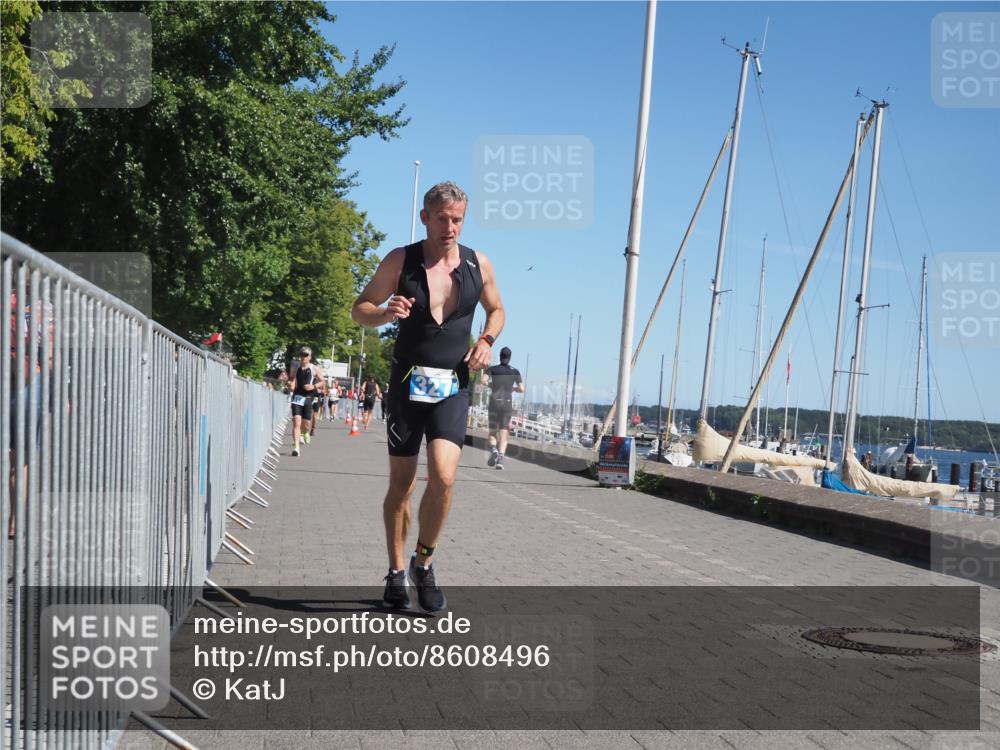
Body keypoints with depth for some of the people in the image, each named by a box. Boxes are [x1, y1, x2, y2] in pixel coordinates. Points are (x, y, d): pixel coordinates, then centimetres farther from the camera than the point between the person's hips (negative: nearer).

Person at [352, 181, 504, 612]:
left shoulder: (478, 265, 5)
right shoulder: (400, 261, -1)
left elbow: (496, 310, 21)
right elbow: (360, 310, 5)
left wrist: (487, 340, 0)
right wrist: (386, 313, -18)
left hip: (452, 387, 1)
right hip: (408, 383, 0)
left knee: (443, 477, -17)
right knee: (401, 484, 5)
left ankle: (424, 563, 5)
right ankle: (397, 573, 21)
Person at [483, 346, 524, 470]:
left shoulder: (493, 369, 2)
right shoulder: (515, 372, 4)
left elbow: (484, 380, -14)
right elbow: (522, 389, -2)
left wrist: (490, 385, 7)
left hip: (494, 403, 0)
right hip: (508, 404, 0)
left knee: (492, 432, 11)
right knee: (503, 435, 4)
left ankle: (493, 450, -17)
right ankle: (500, 458, -13)